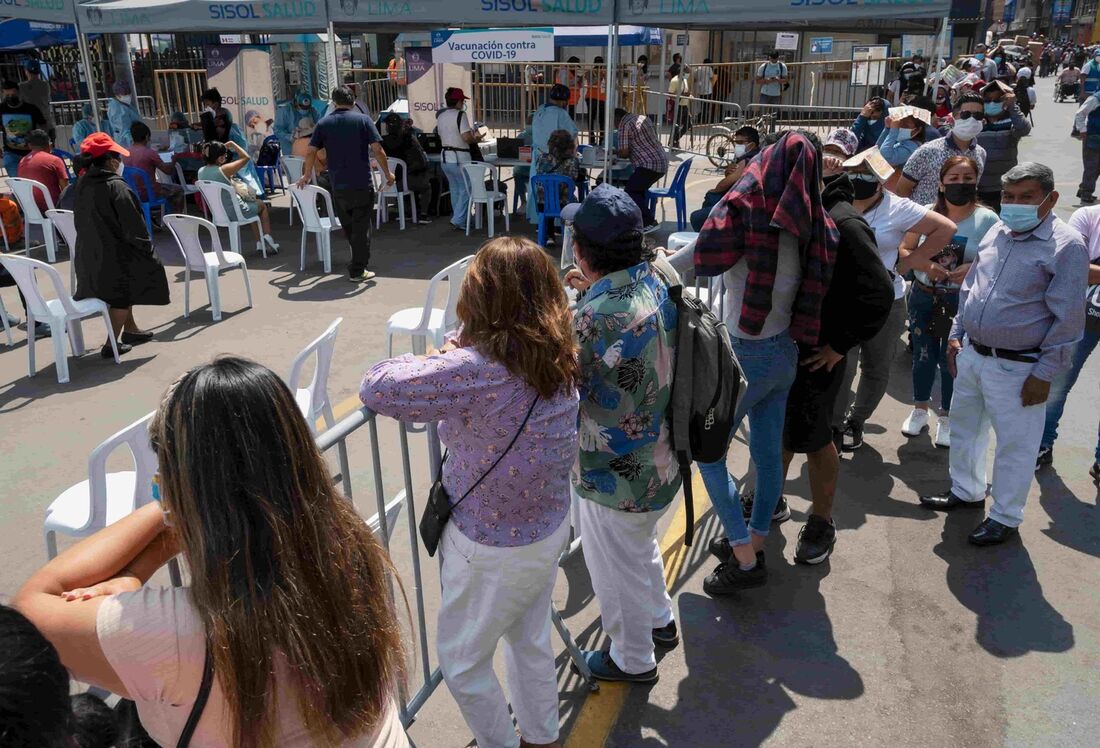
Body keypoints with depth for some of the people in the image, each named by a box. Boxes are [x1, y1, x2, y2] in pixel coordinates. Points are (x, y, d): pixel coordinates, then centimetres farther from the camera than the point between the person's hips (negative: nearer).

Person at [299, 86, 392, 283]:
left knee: (348, 227, 17)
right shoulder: (363, 120, -1)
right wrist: (387, 173, 2)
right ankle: (358, 271, 2)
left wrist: (307, 175, 16)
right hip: (363, 184, -2)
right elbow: (377, 149, -7)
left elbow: (312, 151, 4)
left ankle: (358, 262, 28)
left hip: (338, 186, 3)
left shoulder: (324, 123, 6)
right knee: (361, 227, 3)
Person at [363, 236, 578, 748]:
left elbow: (376, 388, -29)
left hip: (494, 549, -7)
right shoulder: (558, 354, -8)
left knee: (461, 661, 19)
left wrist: (433, 360, -14)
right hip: (550, 527, 7)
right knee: (530, 640, 29)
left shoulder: (478, 368, -31)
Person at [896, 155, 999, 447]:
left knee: (951, 360, 6)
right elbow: (904, 251, 3)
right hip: (923, 297, 2)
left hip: (962, 302, -2)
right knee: (923, 355, 15)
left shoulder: (987, 220, -7)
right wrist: (926, 265, -16)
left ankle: (946, 418, 26)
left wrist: (974, 268, -24)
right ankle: (920, 410, 36)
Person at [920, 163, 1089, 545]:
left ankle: (1005, 517, 24)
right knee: (963, 428, 21)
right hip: (970, 355, 7)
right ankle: (966, 491, 42)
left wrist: (1045, 374, -14)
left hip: (1016, 368, -7)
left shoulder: (1066, 246, -14)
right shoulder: (996, 233, 6)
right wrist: (956, 336, 14)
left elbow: (1068, 319, -14)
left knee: (1014, 445, 7)